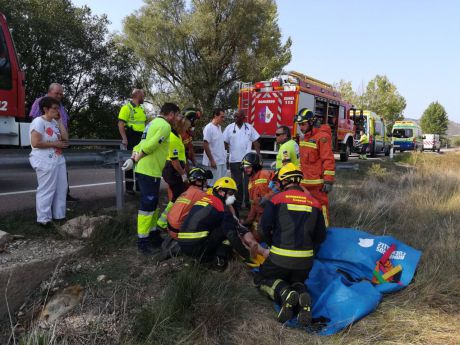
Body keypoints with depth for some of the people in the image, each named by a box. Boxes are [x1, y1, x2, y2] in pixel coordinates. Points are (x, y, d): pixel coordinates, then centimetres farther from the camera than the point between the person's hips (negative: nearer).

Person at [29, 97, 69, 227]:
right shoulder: (39, 121, -12)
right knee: (46, 190, -3)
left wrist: (59, 121, 4)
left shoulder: (54, 122, 14)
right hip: (45, 161, -9)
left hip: (58, 159, 9)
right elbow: (35, 143, -20)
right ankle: (43, 219, 7)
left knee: (61, 188, 11)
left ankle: (59, 215, 22)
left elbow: (65, 138, 7)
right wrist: (55, 143, -14)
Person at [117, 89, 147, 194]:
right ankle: (129, 186, 5)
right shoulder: (126, 107, -9)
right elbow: (121, 124, -15)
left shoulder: (141, 108, 16)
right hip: (131, 138, -8)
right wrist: (124, 138, -22)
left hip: (141, 139, 8)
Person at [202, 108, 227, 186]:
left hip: (222, 161, 9)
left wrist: (224, 157, 16)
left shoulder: (219, 127, 12)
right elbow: (205, 145, -17)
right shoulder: (209, 128, -14)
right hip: (214, 162, -9)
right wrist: (211, 160, -19)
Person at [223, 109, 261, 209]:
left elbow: (255, 142, 4)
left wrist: (259, 155, -1)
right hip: (234, 160, 0)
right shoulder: (229, 128, 0)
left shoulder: (249, 127, 2)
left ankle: (249, 202, 15)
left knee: (248, 181, 4)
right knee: (237, 182, 9)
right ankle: (238, 203, 20)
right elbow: (225, 143, 1)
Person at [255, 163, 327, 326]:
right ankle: (302, 295, -7)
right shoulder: (314, 202, 8)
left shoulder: (277, 198, -3)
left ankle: (284, 293, -12)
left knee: (261, 279, 20)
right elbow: (321, 235, 10)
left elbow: (265, 225, -8)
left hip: (280, 257, -3)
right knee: (297, 282, 30)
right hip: (306, 260, 4)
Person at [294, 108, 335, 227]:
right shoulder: (305, 137, 15)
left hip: (317, 182, -9)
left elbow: (328, 160, -18)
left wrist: (328, 181, -21)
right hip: (305, 181, 9)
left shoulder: (322, 137, -14)